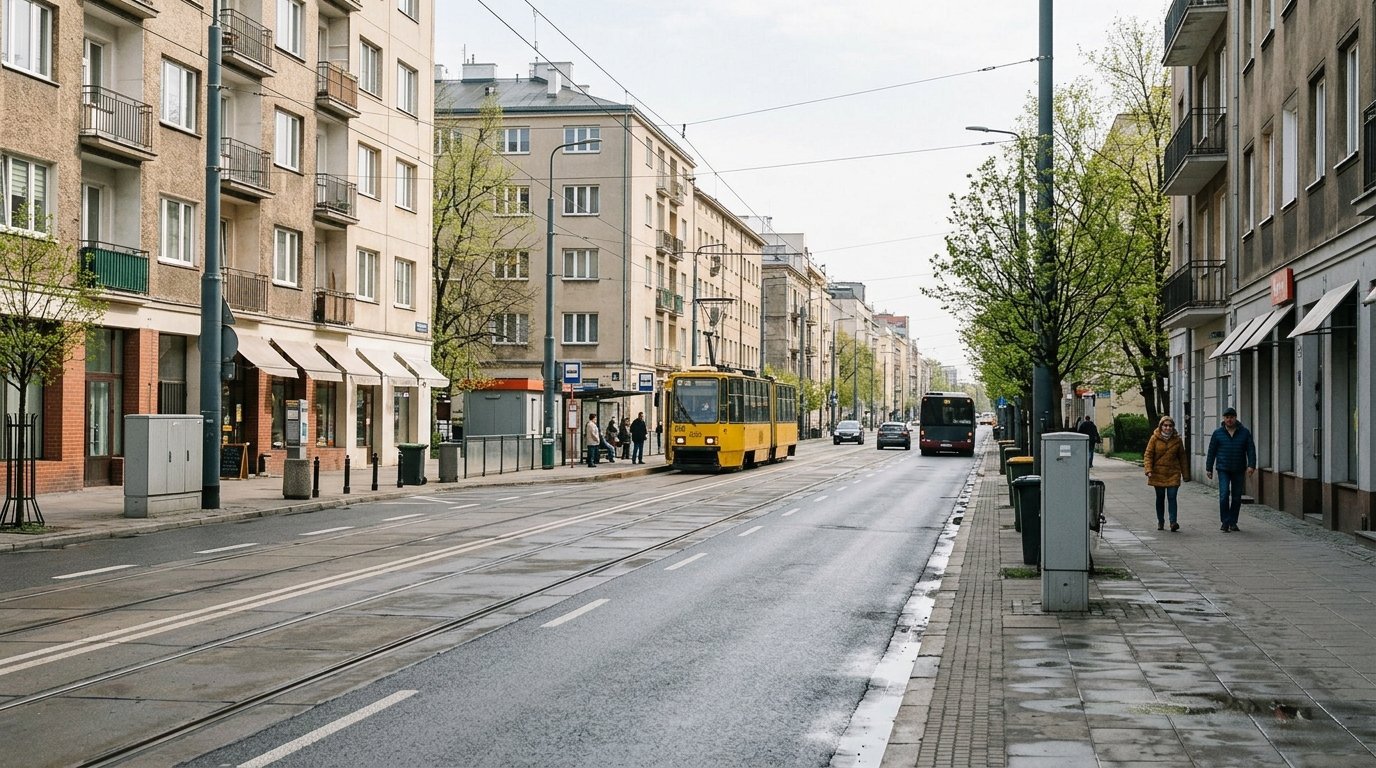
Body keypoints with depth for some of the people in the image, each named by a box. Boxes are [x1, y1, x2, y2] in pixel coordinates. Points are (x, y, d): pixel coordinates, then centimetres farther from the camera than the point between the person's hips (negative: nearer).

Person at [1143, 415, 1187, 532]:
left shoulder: (1177, 440, 3)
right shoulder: (1155, 438, -2)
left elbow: (1182, 457, 11)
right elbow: (1148, 455, -3)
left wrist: (1184, 474, 12)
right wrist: (1148, 470, -15)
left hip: (1173, 474, 0)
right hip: (1158, 473, 0)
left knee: (1172, 497, -10)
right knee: (1160, 498, 9)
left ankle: (1173, 522, -15)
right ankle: (1160, 522, 21)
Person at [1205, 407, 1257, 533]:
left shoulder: (1245, 432, 3)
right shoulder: (1218, 433, 2)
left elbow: (1251, 450, 0)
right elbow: (1211, 452, 6)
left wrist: (1251, 465, -13)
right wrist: (1209, 469, 4)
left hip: (1239, 470, 2)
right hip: (1223, 469, -1)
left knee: (1237, 497, 6)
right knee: (1224, 495, -13)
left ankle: (1233, 522, 16)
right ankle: (1224, 522, -5)